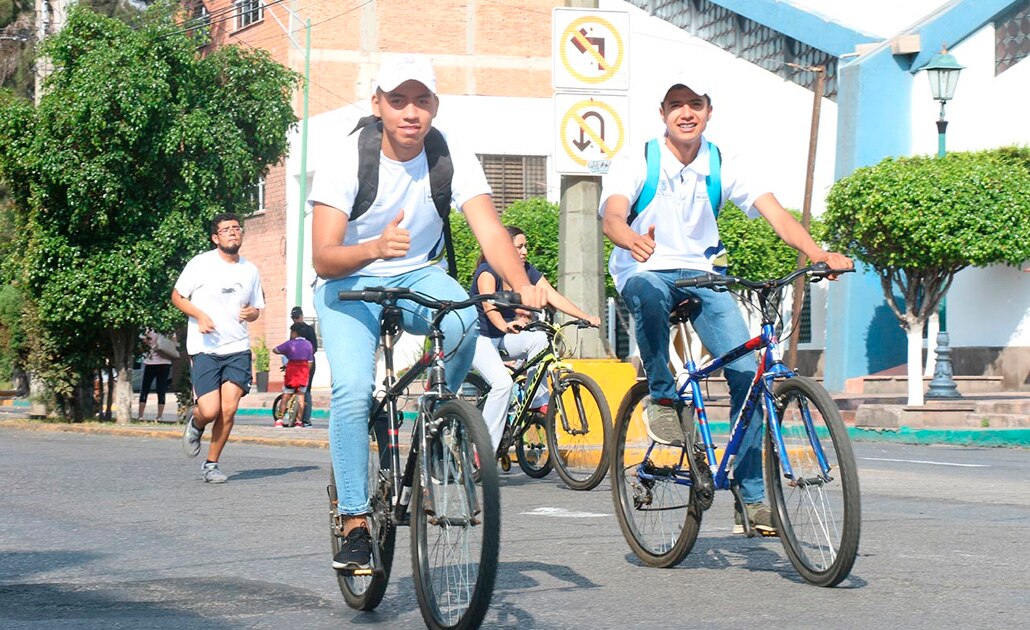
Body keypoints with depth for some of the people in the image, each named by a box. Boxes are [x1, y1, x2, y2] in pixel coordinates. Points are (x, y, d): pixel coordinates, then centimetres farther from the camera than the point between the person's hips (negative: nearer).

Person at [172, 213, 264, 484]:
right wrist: (199, 315, -14)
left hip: (237, 349, 3)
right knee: (210, 411, -12)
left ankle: (212, 464, 9)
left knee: (228, 410, -7)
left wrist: (251, 313, -5)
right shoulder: (201, 263, -3)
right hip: (204, 348, -3)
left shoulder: (250, 270, 9)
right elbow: (177, 296, 3)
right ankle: (195, 424, 24)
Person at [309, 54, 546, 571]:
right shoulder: (345, 160, -20)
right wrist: (375, 249, -48)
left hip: (419, 277, 2)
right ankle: (355, 524, -15)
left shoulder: (454, 160, -14)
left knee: (466, 320, -33)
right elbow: (322, 258, -27)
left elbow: (490, 231, -27)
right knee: (352, 389, -25)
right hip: (349, 285, -2)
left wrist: (523, 287, -46)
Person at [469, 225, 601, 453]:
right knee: (503, 383, -27)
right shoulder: (487, 272, -21)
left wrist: (587, 317, -25)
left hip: (504, 339, 6)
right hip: (480, 338, -6)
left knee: (539, 338, -24)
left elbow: (554, 297, -12)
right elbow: (489, 306, -38)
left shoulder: (528, 272, -4)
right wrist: (505, 326, -59)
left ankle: (537, 401, -12)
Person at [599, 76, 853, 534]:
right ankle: (662, 397, -23)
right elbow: (612, 216, -28)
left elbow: (774, 213, -13)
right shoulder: (636, 162, -10)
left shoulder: (722, 167, -2)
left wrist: (817, 253, -32)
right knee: (647, 290, -42)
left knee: (748, 373, -14)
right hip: (647, 272, -3)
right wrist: (632, 240, -53)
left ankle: (751, 497, -6)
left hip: (703, 276, 3)